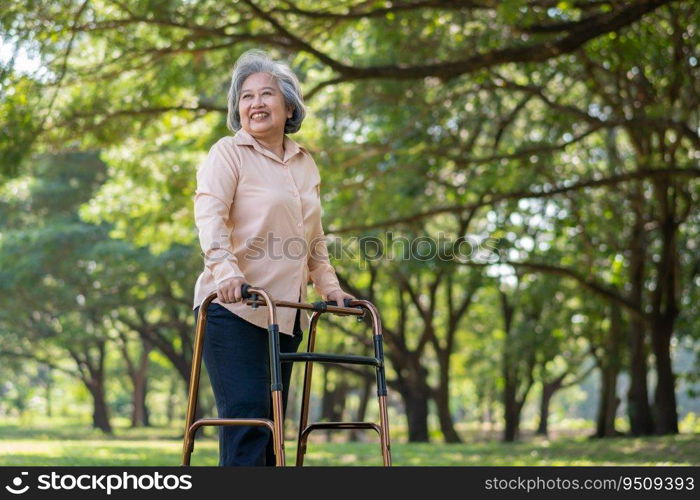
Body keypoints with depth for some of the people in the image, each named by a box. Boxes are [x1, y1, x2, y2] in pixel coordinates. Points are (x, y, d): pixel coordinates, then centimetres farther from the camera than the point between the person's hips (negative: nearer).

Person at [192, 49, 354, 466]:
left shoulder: (306, 164, 18)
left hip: (285, 312, 7)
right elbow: (209, 215, -17)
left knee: (272, 421, 8)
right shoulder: (228, 153, -2)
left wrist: (328, 284, 13)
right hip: (235, 308, -7)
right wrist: (225, 270, -33)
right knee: (247, 418, -14)